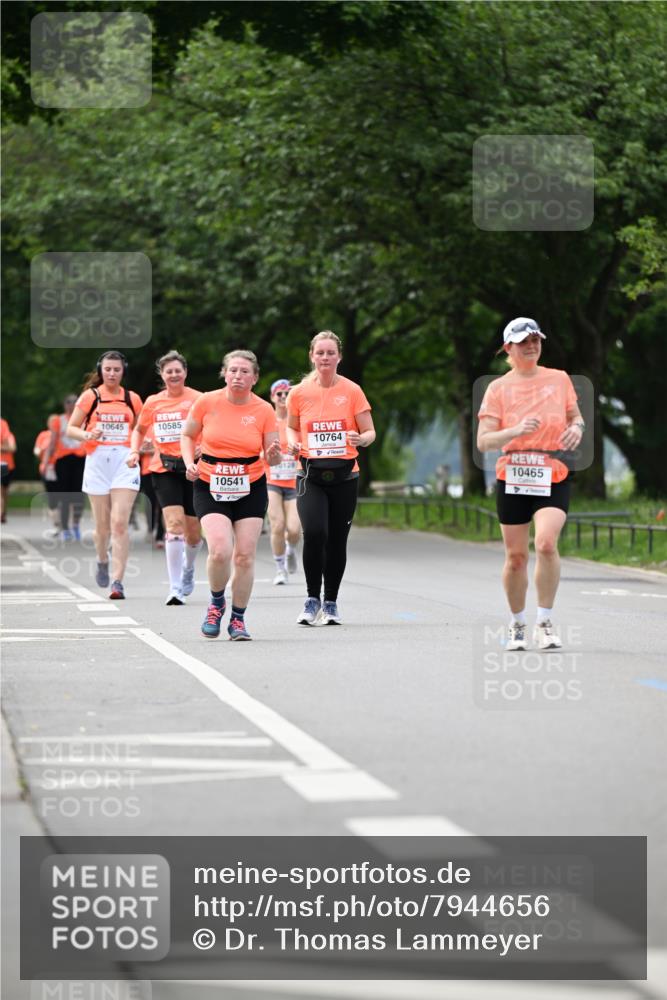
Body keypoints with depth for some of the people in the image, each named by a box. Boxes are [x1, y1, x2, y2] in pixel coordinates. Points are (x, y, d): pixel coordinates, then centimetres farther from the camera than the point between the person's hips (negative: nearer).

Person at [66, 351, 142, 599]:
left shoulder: (133, 399, 8)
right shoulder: (90, 397, 4)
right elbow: (71, 429, 5)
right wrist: (87, 435, -15)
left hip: (125, 461, 0)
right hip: (97, 460, 0)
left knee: (120, 522, -13)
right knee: (102, 524, 7)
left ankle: (117, 581, -15)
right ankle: (102, 562, 38)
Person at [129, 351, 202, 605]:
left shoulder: (197, 399, -2)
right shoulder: (152, 403, 7)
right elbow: (139, 430, 22)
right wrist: (135, 451, 5)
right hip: (164, 469, 0)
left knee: (193, 531, 7)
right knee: (174, 524, -17)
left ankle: (188, 569, 42)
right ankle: (175, 588, -16)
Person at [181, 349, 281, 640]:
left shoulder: (263, 410, -4)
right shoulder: (207, 402, -5)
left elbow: (272, 458, 2)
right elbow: (187, 435, 10)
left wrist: (274, 454, -21)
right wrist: (189, 463, -7)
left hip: (251, 489, 1)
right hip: (210, 488, -1)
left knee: (245, 556, -2)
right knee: (220, 551, -18)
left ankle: (238, 619, 16)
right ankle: (216, 603, 11)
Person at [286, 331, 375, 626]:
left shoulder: (352, 391, -1)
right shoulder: (299, 393, 1)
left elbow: (369, 431, 2)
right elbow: (291, 427, 18)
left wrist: (362, 439, -21)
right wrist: (293, 442, -4)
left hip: (344, 475, 1)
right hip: (310, 476, -1)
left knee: (337, 540, 4)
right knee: (314, 533, -20)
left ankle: (331, 603, 21)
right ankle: (312, 599, -5)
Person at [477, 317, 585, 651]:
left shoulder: (559, 379, 6)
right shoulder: (498, 388, 1)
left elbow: (575, 415, 21)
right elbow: (483, 441, -5)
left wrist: (576, 428, -4)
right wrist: (516, 431, -22)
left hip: (554, 478, 0)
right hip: (511, 479, 0)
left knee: (546, 543, -22)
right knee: (515, 556, 5)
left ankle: (544, 624, -12)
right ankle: (517, 625, 24)